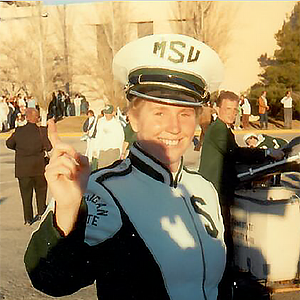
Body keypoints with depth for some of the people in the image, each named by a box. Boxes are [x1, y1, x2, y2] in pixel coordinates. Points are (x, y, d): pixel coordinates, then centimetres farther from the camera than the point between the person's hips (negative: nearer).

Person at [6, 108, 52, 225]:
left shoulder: (19, 131, -6)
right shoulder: (42, 131, -12)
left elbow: (9, 144, 5)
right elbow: (49, 147, -10)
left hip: (22, 168, 1)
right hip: (39, 167, -1)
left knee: (26, 193, 9)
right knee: (41, 190, 20)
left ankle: (28, 219, 11)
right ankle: (41, 212, 25)